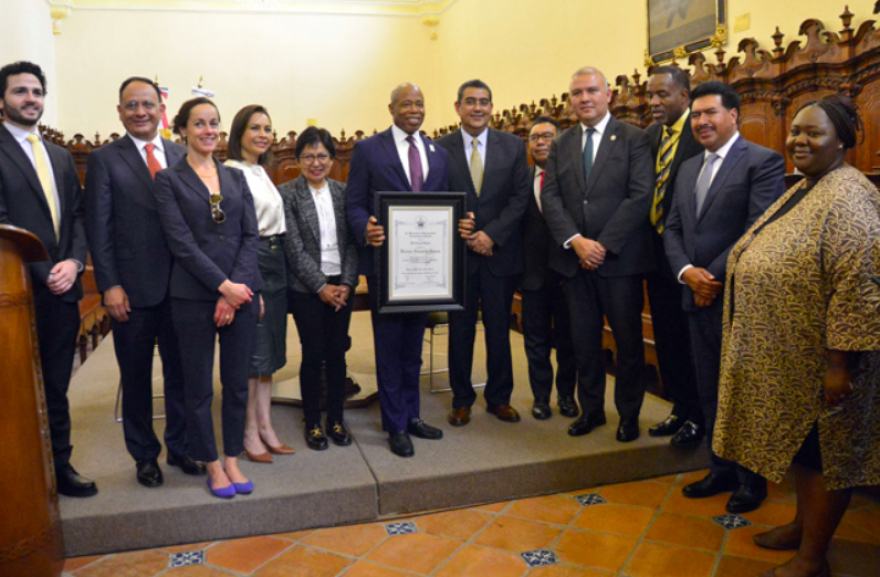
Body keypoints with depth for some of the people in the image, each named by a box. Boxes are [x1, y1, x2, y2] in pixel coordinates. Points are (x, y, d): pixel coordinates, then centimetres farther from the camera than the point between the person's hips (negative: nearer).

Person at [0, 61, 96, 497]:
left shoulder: (61, 157, 16)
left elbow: (77, 215, 12)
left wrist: (75, 261, -5)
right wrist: (45, 273, -13)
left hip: (63, 289, 5)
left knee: (55, 387, 12)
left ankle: (60, 466, 22)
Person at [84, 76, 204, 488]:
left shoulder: (181, 157, 8)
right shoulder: (104, 159, -1)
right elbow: (98, 228, -4)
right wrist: (109, 286, -10)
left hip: (181, 285, 3)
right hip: (132, 289, -3)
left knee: (181, 373, 12)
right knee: (136, 378, 11)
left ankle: (179, 447, 29)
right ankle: (144, 455, 28)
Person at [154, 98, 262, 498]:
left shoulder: (236, 177, 12)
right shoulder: (169, 179, 1)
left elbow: (251, 235, 4)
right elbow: (180, 241, -8)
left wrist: (237, 286, -9)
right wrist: (223, 285, -15)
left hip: (241, 291, 3)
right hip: (193, 296, -3)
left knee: (237, 382, 9)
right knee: (199, 386, 6)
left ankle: (233, 459, 24)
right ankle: (212, 465, 22)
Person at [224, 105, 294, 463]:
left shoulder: (262, 172, 16)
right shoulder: (231, 172, -10)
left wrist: (278, 263, 12)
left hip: (274, 263, 9)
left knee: (270, 350, 13)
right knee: (250, 354, -1)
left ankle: (265, 426, 24)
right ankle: (250, 434, 12)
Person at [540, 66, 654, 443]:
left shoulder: (633, 139, -1)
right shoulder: (561, 144, 11)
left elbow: (641, 196, -10)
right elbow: (550, 197, 3)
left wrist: (604, 244, -16)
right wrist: (576, 241, -12)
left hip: (620, 257, -3)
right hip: (574, 258, 4)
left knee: (628, 340, 7)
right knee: (584, 341, 12)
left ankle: (629, 414, 23)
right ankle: (591, 409, 27)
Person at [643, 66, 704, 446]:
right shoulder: (650, 136, 10)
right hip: (657, 253, 7)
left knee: (693, 339, 6)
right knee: (667, 338, 15)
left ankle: (698, 416, 22)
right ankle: (680, 408, 31)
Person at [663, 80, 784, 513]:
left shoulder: (763, 161, -7)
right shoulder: (689, 168, 16)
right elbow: (673, 228, 11)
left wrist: (715, 278, -16)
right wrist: (686, 271, -7)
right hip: (698, 298, 7)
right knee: (710, 392, 15)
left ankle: (752, 478, 24)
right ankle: (722, 470, 30)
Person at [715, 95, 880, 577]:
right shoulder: (801, 191, 10)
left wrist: (839, 364, -25)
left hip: (819, 365, -8)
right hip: (786, 362, 8)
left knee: (821, 451, 7)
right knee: (798, 445, 21)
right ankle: (803, 524, 40)